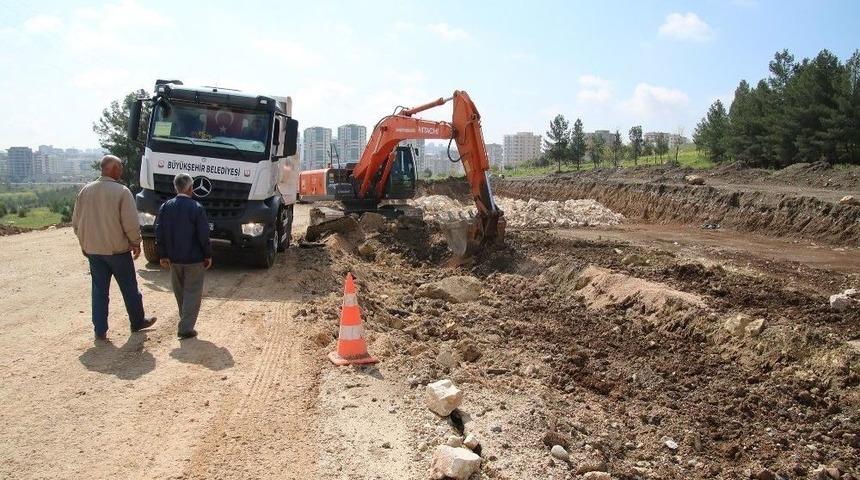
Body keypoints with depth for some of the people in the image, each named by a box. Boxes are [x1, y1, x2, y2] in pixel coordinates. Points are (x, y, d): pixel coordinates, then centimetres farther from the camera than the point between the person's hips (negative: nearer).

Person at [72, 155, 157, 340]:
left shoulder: (86, 190, 2)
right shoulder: (121, 191, -15)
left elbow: (76, 222, 7)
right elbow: (130, 223, -17)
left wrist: (84, 243, 17)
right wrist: (136, 243, -3)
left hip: (93, 250, 4)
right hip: (118, 249, -4)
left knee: (99, 290, 10)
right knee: (129, 288, 12)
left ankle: (100, 330, 12)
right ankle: (138, 322, 25)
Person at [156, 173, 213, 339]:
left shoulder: (165, 207, -2)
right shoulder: (196, 208, -15)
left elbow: (159, 233, 0)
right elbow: (204, 236, -14)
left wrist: (163, 255, 8)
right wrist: (208, 255, -3)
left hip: (174, 258, 5)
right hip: (194, 259, -5)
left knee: (179, 292, 20)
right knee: (192, 293, 3)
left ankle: (185, 320, 36)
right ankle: (186, 328, -1)